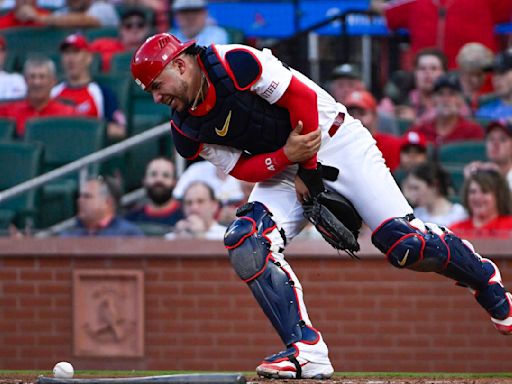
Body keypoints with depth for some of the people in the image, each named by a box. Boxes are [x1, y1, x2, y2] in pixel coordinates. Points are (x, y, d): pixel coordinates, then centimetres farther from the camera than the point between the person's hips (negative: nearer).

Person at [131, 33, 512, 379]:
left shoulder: (233, 64, -21)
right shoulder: (187, 131, -1)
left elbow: (302, 96, -19)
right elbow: (240, 168, -3)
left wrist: (309, 169, -14)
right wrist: (287, 157, -23)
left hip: (335, 140, -6)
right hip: (279, 169, 6)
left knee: (406, 243, -17)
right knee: (245, 244, -20)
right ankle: (307, 350, -20)